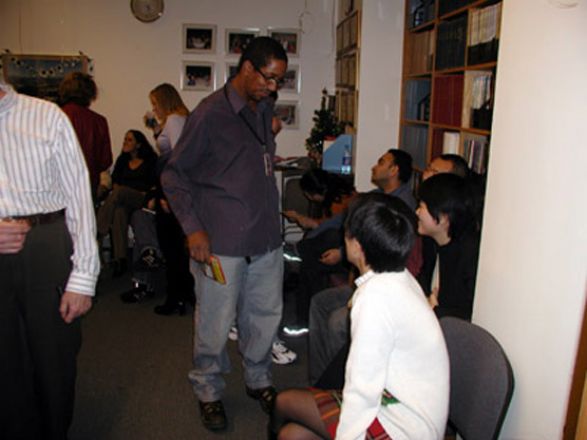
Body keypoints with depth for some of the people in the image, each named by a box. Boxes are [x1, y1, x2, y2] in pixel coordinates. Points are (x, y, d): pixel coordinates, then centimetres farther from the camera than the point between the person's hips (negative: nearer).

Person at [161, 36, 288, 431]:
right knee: (216, 324, 6)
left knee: (266, 314, 15)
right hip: (222, 242, -6)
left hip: (266, 238, 7)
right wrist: (193, 229, -14)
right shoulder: (211, 113, -10)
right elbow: (174, 174, -7)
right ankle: (209, 391, 28)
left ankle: (259, 380, 37)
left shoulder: (265, 108, 11)